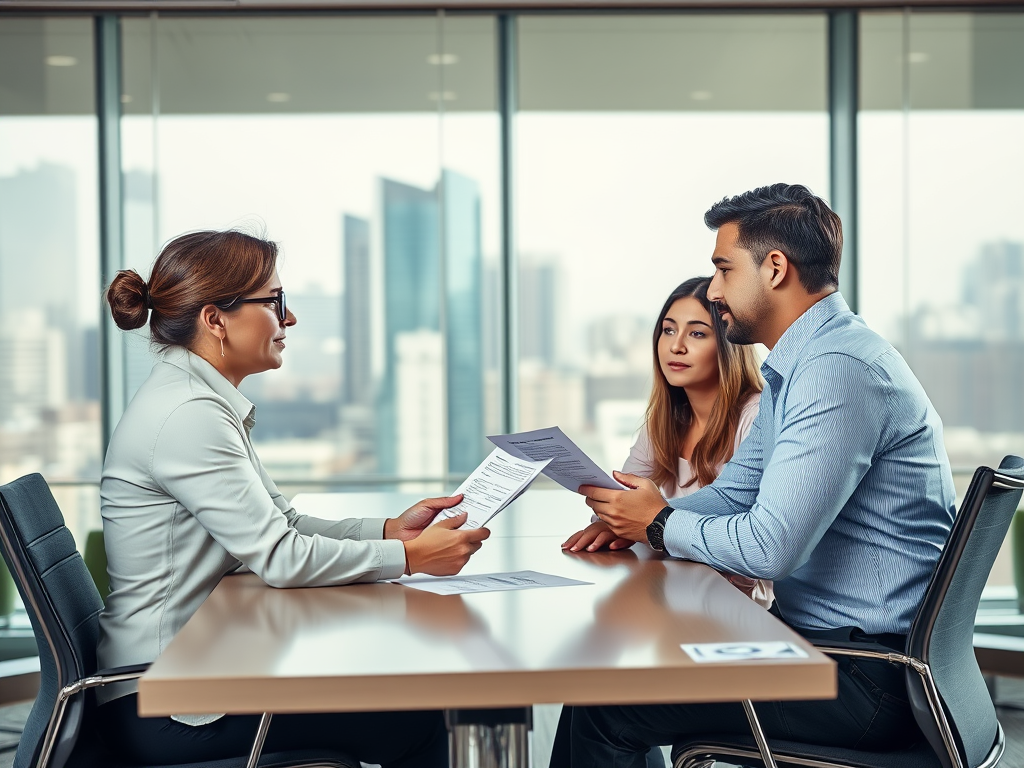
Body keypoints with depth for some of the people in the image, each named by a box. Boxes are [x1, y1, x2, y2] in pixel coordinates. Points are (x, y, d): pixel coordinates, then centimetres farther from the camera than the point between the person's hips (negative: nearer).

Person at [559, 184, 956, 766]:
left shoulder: (838, 370, -22)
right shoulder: (795, 367, 14)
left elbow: (769, 547, -27)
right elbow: (735, 494, 19)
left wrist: (660, 524, -9)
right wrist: (630, 521, 2)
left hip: (868, 680, -10)